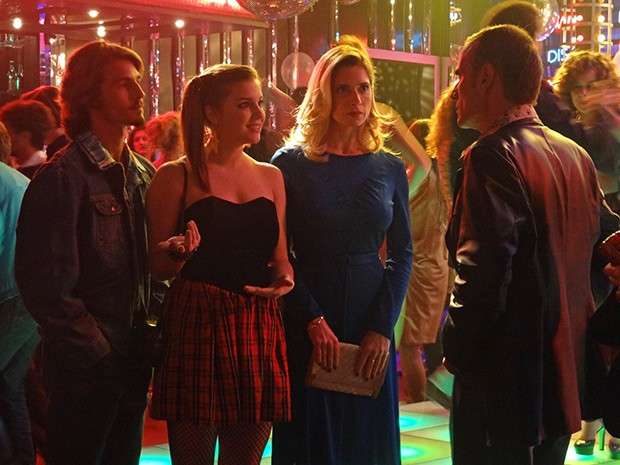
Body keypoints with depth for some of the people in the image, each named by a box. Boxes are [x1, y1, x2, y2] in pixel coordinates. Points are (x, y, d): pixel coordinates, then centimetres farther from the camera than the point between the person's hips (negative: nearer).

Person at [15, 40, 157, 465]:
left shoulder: (143, 174, 11)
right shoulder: (63, 176, -13)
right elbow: (45, 282, -17)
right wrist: (96, 350, -14)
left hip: (135, 359, 7)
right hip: (86, 366, -7)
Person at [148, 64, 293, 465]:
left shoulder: (271, 177, 15)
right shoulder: (177, 177, 1)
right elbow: (158, 267, 2)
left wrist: (284, 278, -1)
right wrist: (179, 251, -19)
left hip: (261, 330, 4)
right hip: (197, 329, -4)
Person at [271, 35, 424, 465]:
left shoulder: (390, 168, 5)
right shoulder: (291, 164, -2)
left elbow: (402, 253, 3)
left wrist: (382, 328, -7)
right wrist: (314, 321, -15)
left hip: (372, 323, 2)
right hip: (306, 326, -2)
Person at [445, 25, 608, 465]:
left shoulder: (494, 155, -16)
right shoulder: (576, 154, 9)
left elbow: (483, 268, -25)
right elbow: (600, 251, 16)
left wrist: (458, 352, -13)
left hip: (505, 379, -8)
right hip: (562, 377, 8)